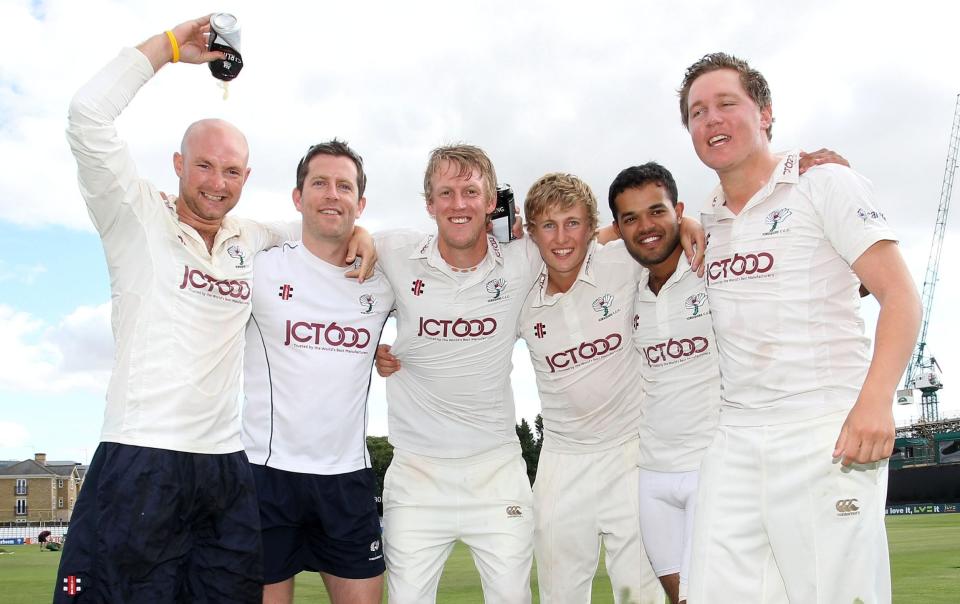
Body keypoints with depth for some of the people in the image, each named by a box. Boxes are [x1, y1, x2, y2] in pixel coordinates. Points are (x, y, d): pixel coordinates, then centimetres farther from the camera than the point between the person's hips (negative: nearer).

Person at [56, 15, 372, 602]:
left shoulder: (254, 242, 14)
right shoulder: (137, 217, 1)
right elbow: (89, 114, -10)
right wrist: (172, 44, -4)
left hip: (228, 465, 5)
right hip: (139, 458, -5)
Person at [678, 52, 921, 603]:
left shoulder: (824, 183, 0)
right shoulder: (705, 222, 15)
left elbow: (901, 296, -8)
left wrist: (876, 400, -21)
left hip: (828, 431, -5)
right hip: (736, 440, 5)